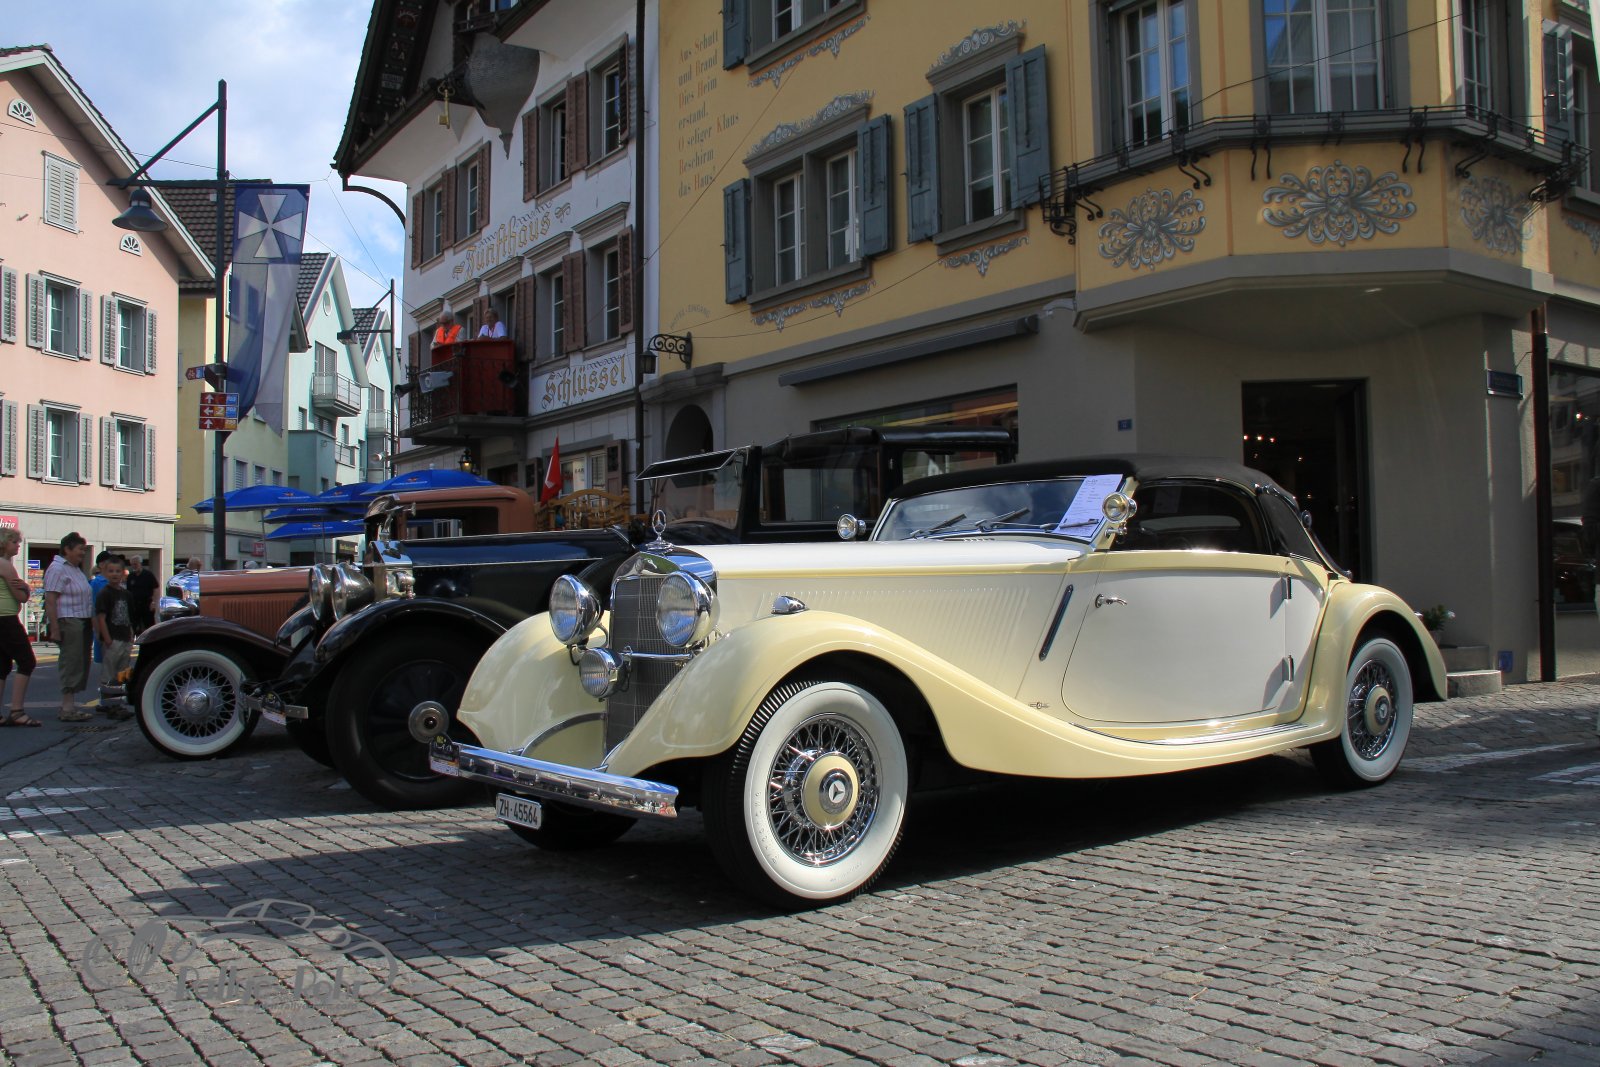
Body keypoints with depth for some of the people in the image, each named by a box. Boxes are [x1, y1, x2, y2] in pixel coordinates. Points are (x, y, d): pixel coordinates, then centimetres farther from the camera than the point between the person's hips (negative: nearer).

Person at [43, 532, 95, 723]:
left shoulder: (76, 569, 20)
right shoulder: (58, 569, -10)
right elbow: (50, 600, -17)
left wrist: (91, 623, 24)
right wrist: (54, 628, -23)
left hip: (82, 622, 10)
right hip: (68, 622, -10)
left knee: (80, 665, 10)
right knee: (71, 664, -9)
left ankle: (70, 706, 16)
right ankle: (67, 710, -7)